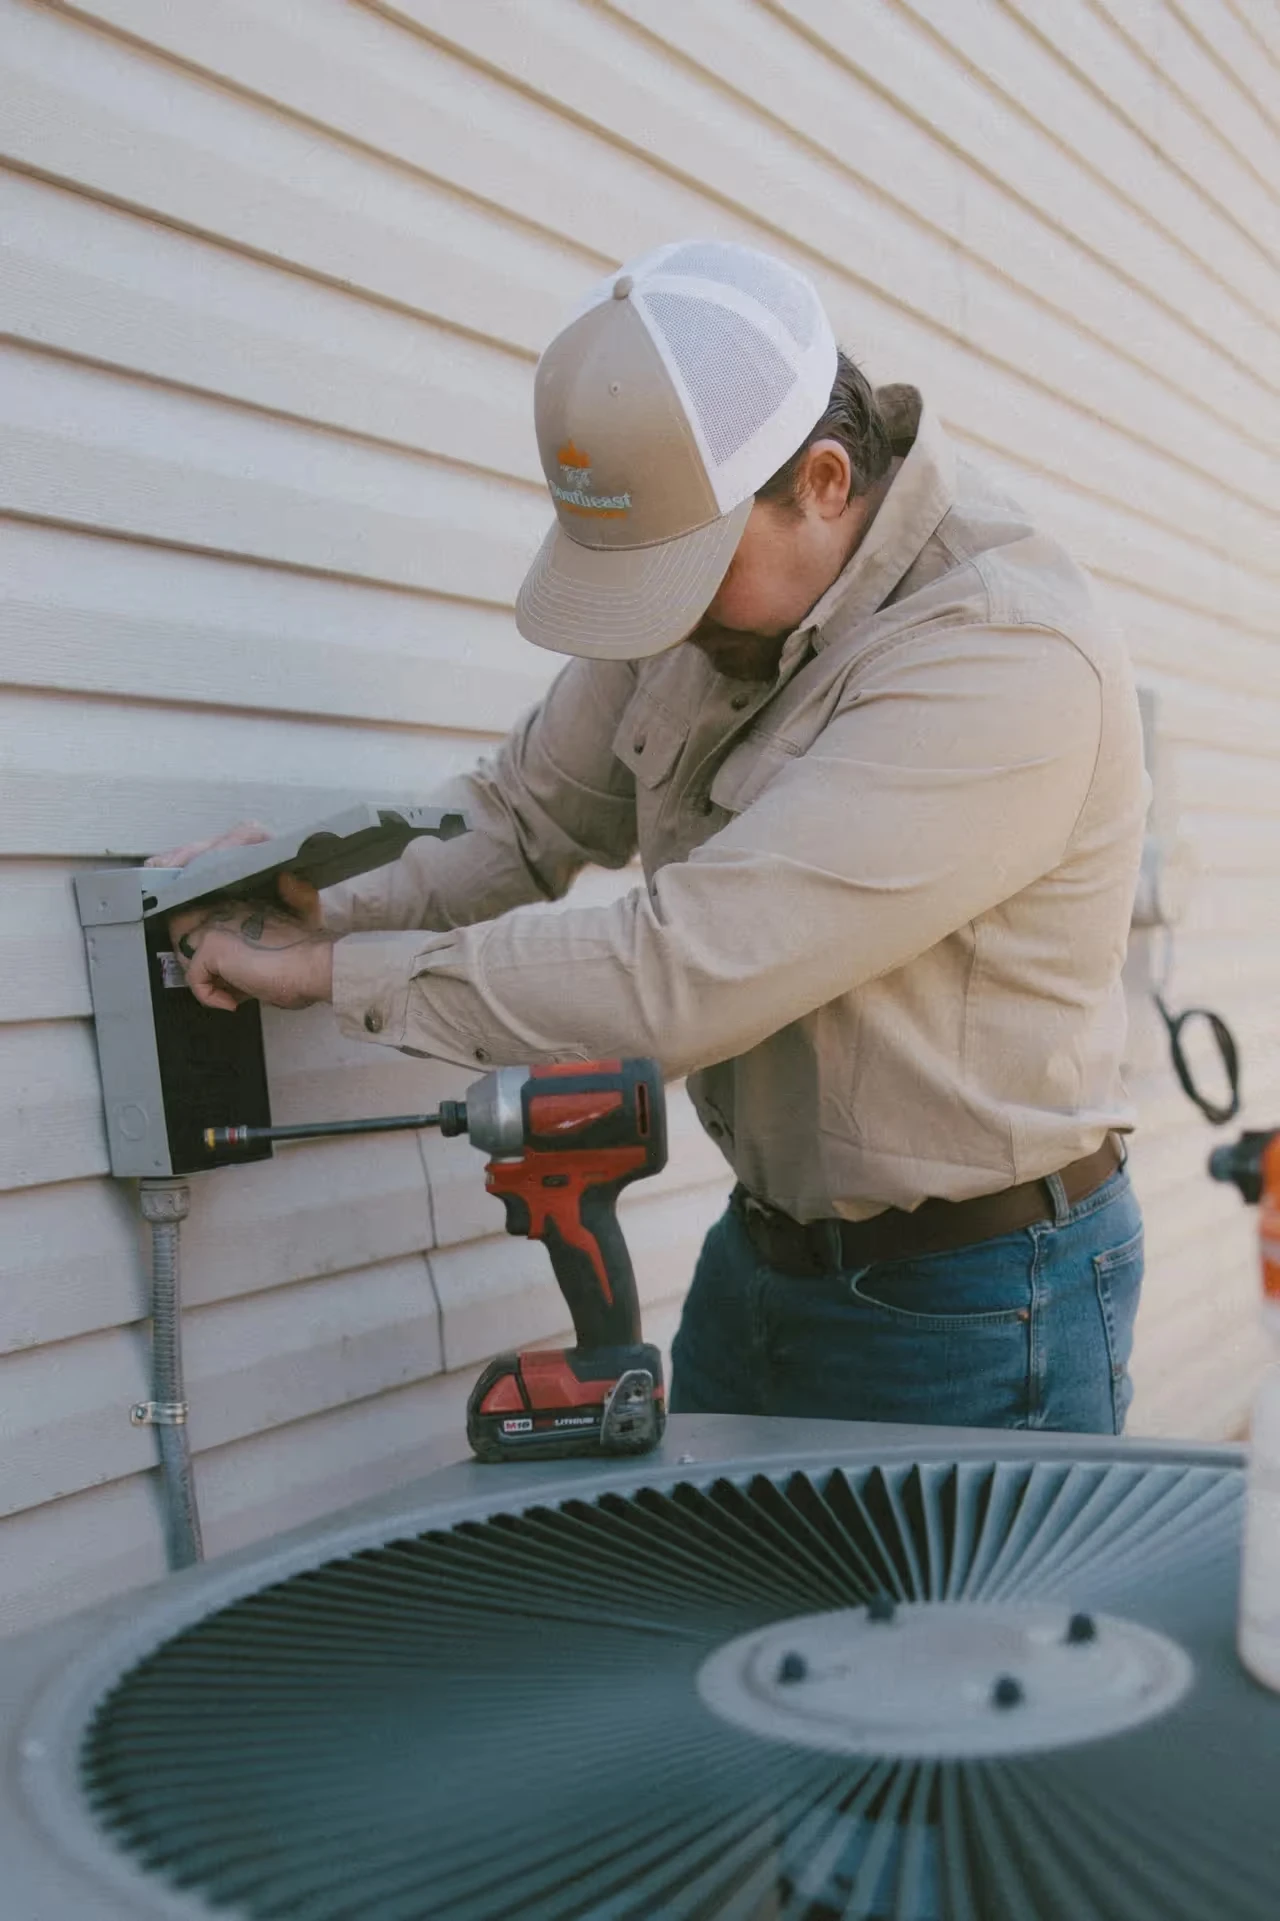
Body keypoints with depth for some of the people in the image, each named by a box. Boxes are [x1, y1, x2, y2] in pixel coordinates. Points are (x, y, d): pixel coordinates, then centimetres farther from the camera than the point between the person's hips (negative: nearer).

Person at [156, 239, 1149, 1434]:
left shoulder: (1005, 662, -28)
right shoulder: (705, 583, -3)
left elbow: (679, 978, -31)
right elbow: (531, 810, 9)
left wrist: (336, 968, -21)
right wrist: (335, 902, -10)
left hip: (976, 1313, -7)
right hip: (759, 1251, 7)